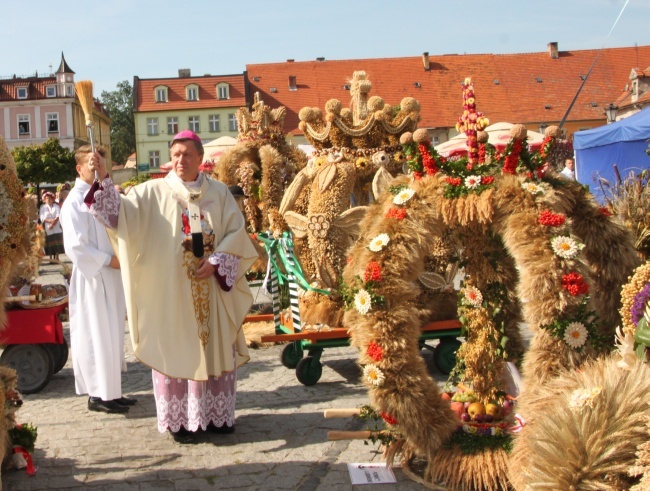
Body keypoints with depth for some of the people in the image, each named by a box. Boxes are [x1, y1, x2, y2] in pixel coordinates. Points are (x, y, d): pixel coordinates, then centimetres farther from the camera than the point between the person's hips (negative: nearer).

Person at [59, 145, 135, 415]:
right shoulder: (75, 202, -13)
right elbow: (76, 246, -18)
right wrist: (108, 260, -16)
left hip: (111, 276, 8)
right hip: (91, 278, -8)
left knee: (112, 334, 12)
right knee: (97, 335, -3)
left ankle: (111, 390, 20)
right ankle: (98, 395, 5)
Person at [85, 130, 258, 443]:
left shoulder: (219, 193, 8)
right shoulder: (154, 192, 1)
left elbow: (236, 232, 1)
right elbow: (122, 214, -11)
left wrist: (215, 262, -11)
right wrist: (104, 182, -25)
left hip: (212, 287, 3)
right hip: (171, 289, -2)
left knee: (214, 349, 8)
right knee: (176, 350, 1)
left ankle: (216, 414, 20)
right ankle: (180, 419, 9)